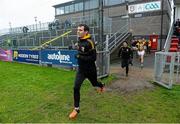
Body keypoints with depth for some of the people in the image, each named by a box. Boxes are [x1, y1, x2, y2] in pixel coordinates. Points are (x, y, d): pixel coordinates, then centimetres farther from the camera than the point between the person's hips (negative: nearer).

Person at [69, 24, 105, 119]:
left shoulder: (89, 43, -23)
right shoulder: (80, 41, 0)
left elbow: (93, 58, -25)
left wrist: (80, 57, -28)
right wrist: (77, 47, 3)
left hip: (90, 70, -5)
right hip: (81, 69, 5)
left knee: (94, 83, 21)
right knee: (76, 87, -6)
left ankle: (101, 85, 60)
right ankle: (76, 108, 10)